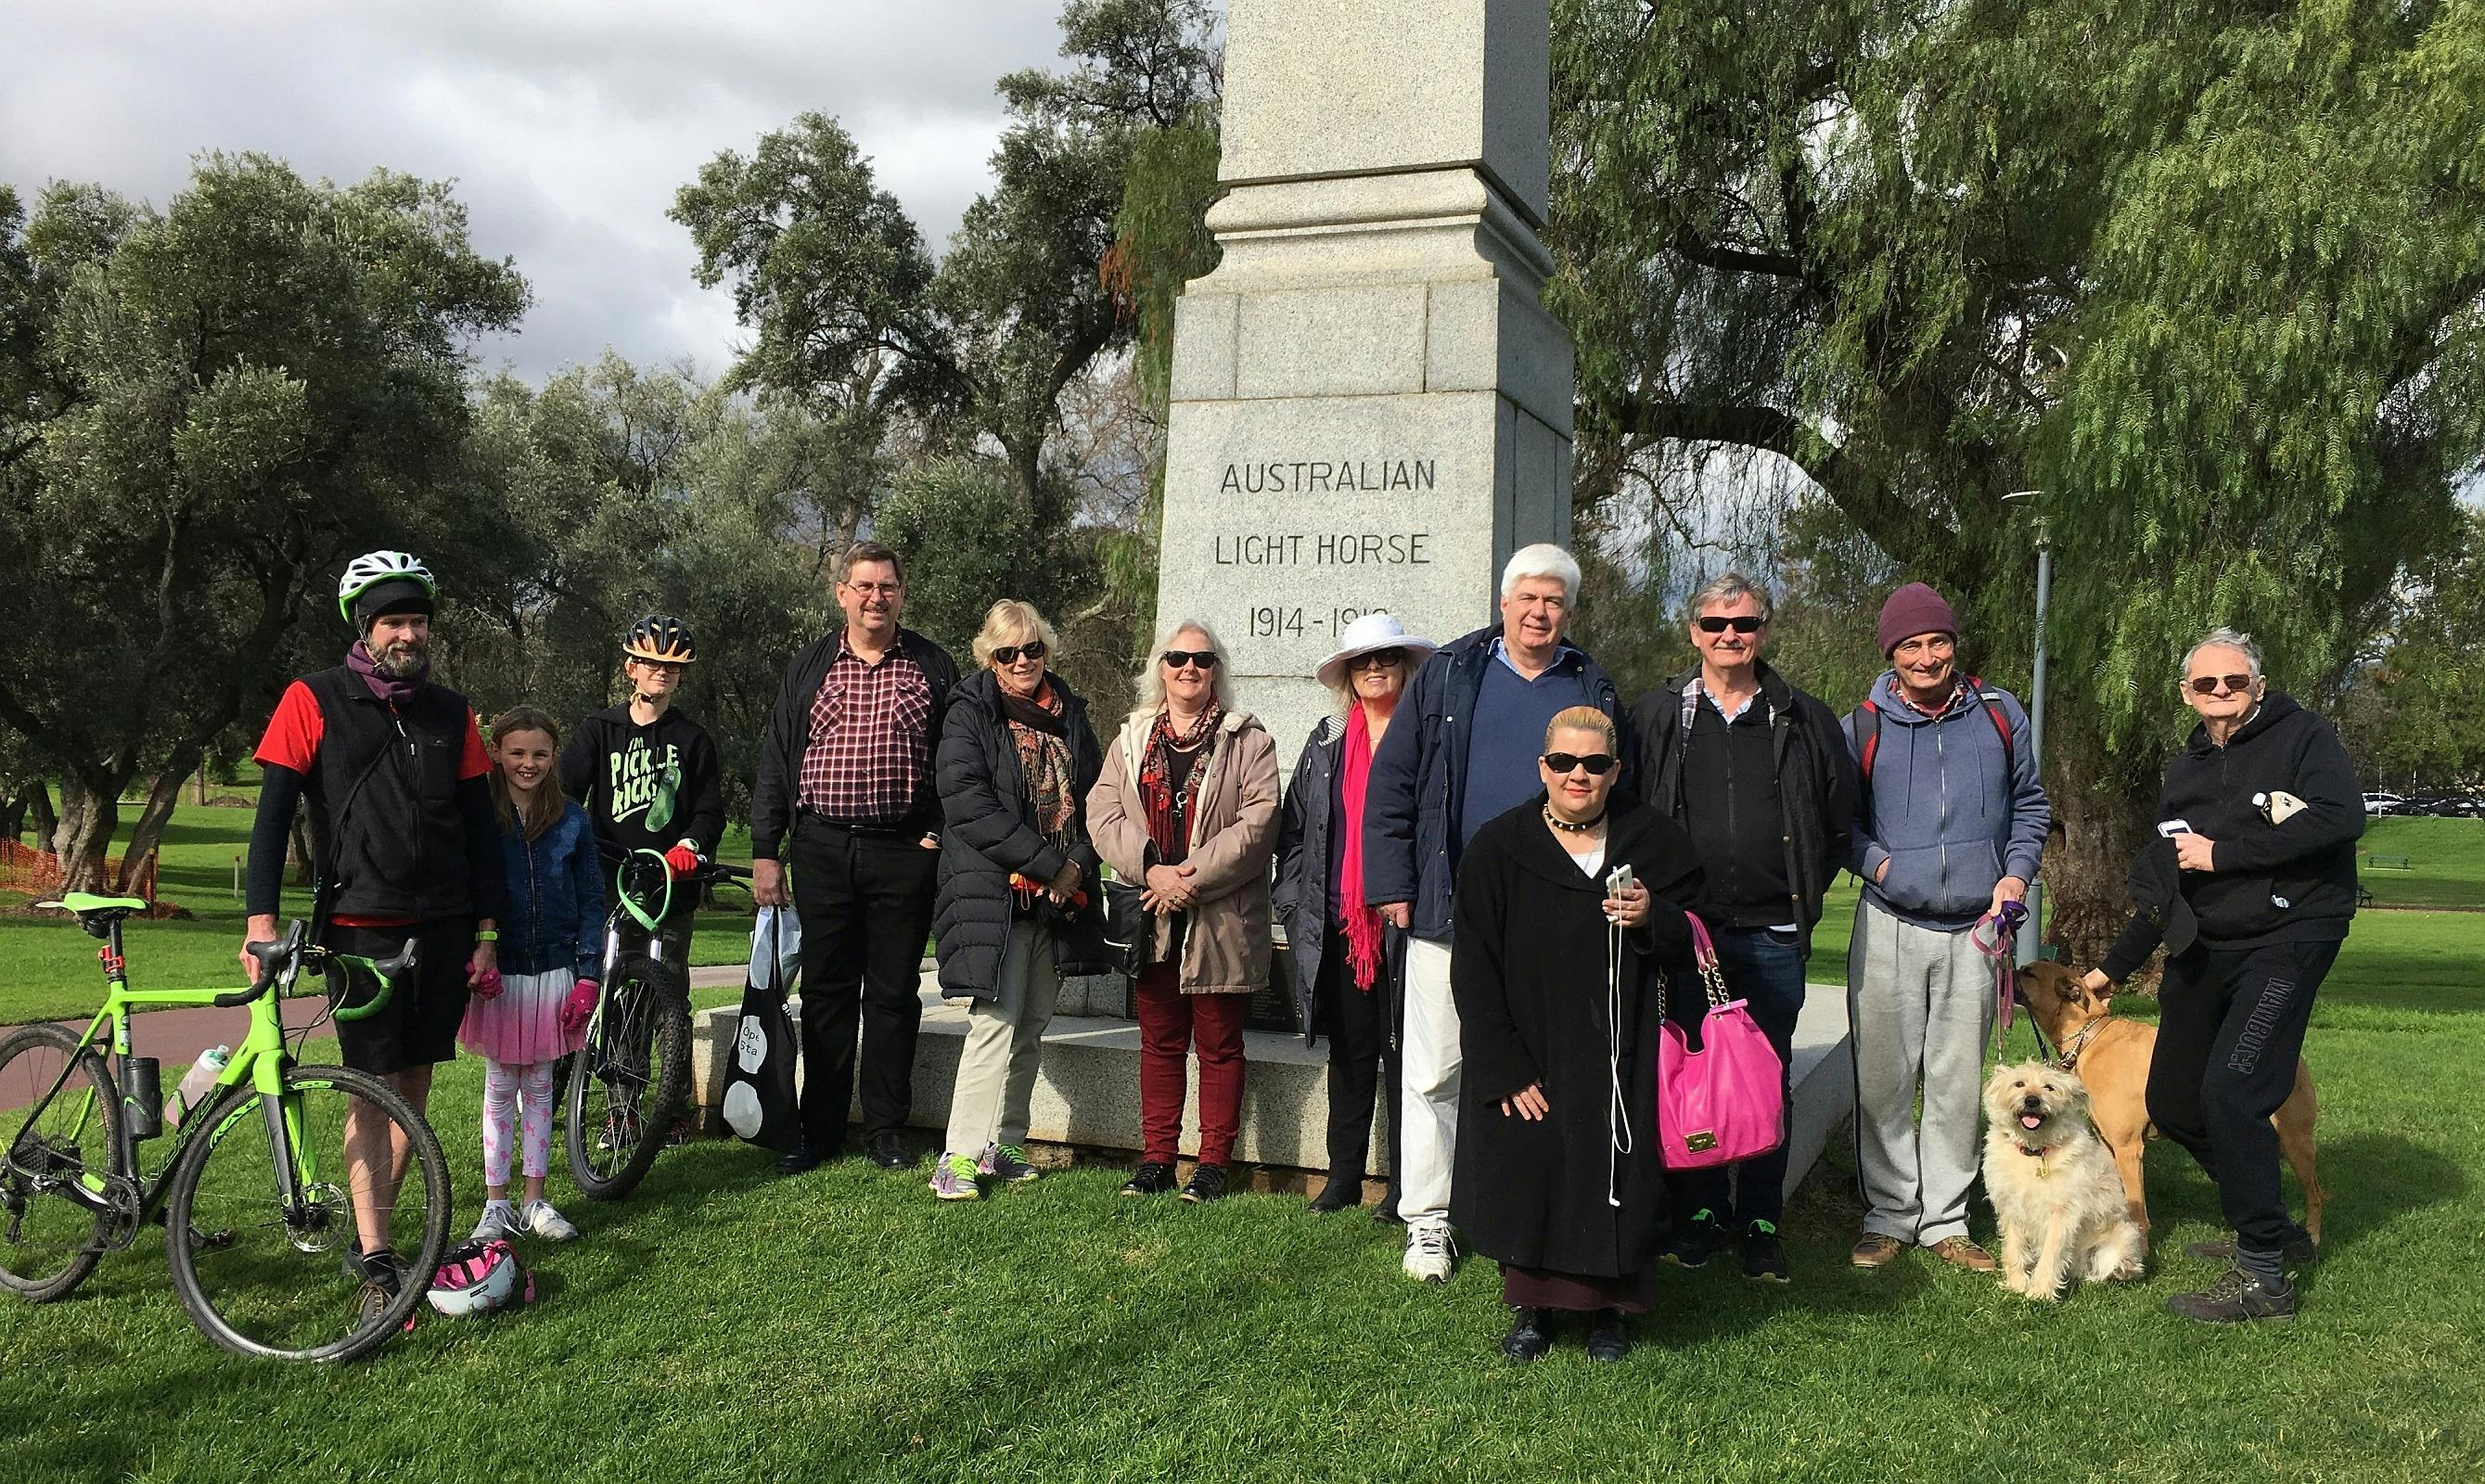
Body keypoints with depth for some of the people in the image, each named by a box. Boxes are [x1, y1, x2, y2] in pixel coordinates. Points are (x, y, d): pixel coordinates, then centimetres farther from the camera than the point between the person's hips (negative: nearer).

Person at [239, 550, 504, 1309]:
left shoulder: (452, 714, 9)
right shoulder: (314, 701, -1)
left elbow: (480, 826, 10)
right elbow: (273, 812, -4)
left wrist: (486, 933, 6)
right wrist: (261, 919, -14)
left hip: (445, 928, 4)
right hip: (361, 926, -4)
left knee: (415, 1083, 8)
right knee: (373, 1089, -6)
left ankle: (371, 1227, 21)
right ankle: (375, 1257, -3)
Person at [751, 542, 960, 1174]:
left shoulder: (934, 668, 6)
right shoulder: (809, 669, 9)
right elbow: (774, 762, 9)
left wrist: (942, 832, -2)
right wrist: (764, 851, 4)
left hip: (905, 854, -1)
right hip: (823, 850, 1)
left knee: (894, 995, 5)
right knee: (825, 993, 6)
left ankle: (887, 1129, 15)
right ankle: (820, 1132, 15)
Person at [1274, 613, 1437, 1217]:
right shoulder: (1328, 742, 12)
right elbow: (1294, 831, 14)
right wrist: (1295, 905, 6)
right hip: (1340, 923, 4)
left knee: (1404, 1053, 1)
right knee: (1350, 1053, 11)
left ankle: (1404, 1184, 9)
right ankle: (1344, 1176, 19)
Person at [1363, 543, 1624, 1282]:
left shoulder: (1592, 693, 9)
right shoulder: (1448, 676, 5)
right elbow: (1391, 784, 5)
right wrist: (1393, 886, -2)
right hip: (1449, 912, -1)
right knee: (1435, 1070, 3)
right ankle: (1428, 1221, 14)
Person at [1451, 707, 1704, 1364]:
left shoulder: (1655, 841, 1)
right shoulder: (1499, 847, -4)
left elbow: (1692, 945, 4)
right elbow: (1475, 969, -5)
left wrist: (1651, 919, -19)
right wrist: (1504, 1070, -12)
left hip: (1623, 1058, 1)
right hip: (1527, 1058, 0)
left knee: (1615, 1180, 1)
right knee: (1526, 1175, 2)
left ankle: (1609, 1309, 22)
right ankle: (1531, 1307, 22)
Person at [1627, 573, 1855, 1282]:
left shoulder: (1805, 721, 7)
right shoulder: (1655, 716, 5)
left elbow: (1840, 819, 13)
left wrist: (1802, 896, 7)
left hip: (1772, 935, 1)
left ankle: (1761, 1223, 15)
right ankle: (1699, 1211, 17)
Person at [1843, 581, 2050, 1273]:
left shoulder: (1999, 713, 7)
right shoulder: (1863, 725, 1)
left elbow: (2029, 803, 16)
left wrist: (2017, 873, 2)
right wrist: (1874, 861, -7)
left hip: (1974, 930, 1)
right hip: (1889, 928, -1)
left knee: (1958, 1084, 7)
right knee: (1883, 1080, 1)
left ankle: (1945, 1220, 18)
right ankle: (1889, 1215, 14)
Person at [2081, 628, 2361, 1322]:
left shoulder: (2302, 737, -3)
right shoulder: (2184, 771, 15)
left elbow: (2340, 817, -22)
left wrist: (2222, 853, -17)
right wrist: (2115, 966, 25)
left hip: (2288, 935, -8)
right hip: (2204, 946, 8)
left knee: (2231, 1092, -20)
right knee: (2171, 1102, 11)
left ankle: (2262, 1274, -8)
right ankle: (2271, 1226, 31)